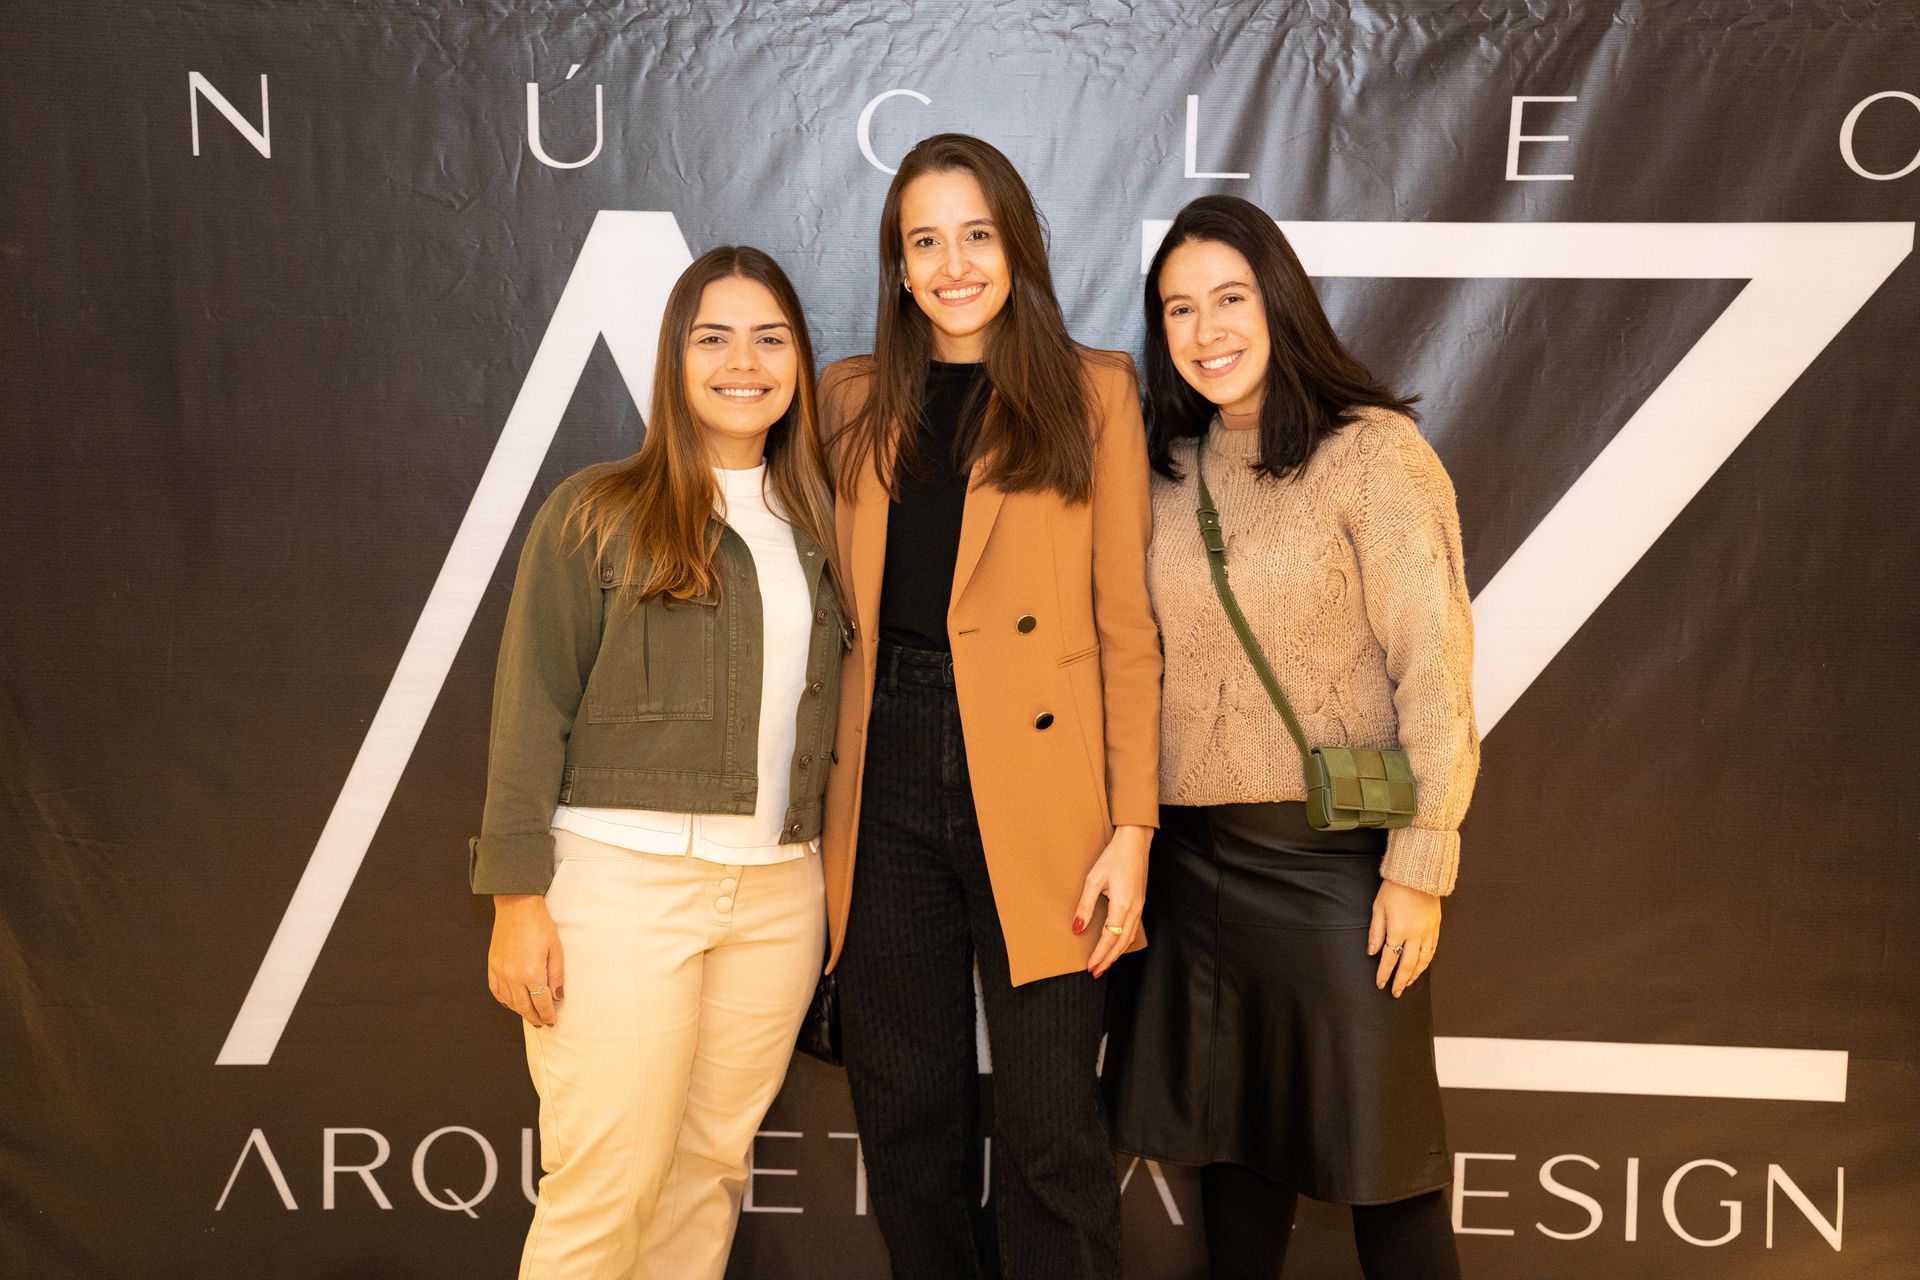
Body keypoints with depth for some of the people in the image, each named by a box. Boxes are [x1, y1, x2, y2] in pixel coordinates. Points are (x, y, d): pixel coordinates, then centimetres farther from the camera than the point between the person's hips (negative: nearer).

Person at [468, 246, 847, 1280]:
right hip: (621, 877, -4)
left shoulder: (817, 525, 12)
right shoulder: (596, 513, 0)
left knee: (710, 1168, 11)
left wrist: (838, 879, 8)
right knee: (605, 1188, 0)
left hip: (778, 890, 4)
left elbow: (829, 713, 13)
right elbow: (532, 708, -3)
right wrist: (517, 896, -7)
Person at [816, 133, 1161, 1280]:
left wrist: (1132, 828, -7)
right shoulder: (855, 401, 12)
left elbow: (1128, 629, 0)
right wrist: (820, 803, 5)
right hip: (887, 787, 3)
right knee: (907, 1121, 12)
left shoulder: (1091, 392, 3)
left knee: (1050, 1133, 2)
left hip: (1035, 792, -3)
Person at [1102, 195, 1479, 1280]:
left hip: (1332, 854, -5)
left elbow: (1436, 670, -11)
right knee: (1229, 1135, 17)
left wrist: (1420, 866, -14)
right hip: (1194, 855, 5)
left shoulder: (1374, 451, -8)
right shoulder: (1171, 470, 8)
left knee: (1374, 1153, 7)